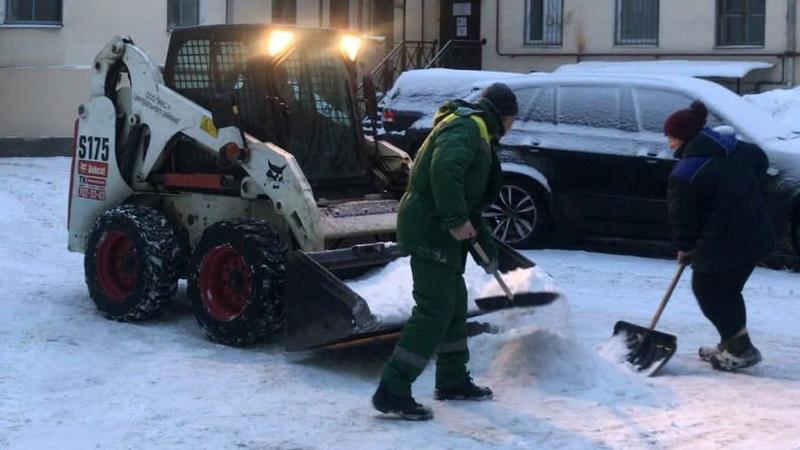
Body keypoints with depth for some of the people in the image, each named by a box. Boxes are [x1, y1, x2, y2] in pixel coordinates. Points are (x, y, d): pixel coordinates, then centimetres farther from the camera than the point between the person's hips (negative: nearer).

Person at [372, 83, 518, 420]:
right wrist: (457, 220, -28)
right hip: (430, 229, -11)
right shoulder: (466, 127, -12)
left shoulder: (477, 133, 23)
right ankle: (392, 392, -14)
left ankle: (453, 381, 30)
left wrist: (486, 245, 28)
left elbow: (471, 197, 28)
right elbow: (445, 171, -31)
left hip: (438, 231, 11)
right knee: (434, 310, -13)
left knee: (455, 305, 19)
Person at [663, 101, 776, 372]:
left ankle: (741, 349, 8)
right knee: (728, 290, 21)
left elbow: (682, 216, -11)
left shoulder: (685, 173, -18)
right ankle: (731, 346, 29)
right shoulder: (731, 146, 5)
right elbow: (760, 161, 24)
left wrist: (685, 247, 5)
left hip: (723, 244, -8)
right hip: (756, 235, 8)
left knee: (706, 289, 9)